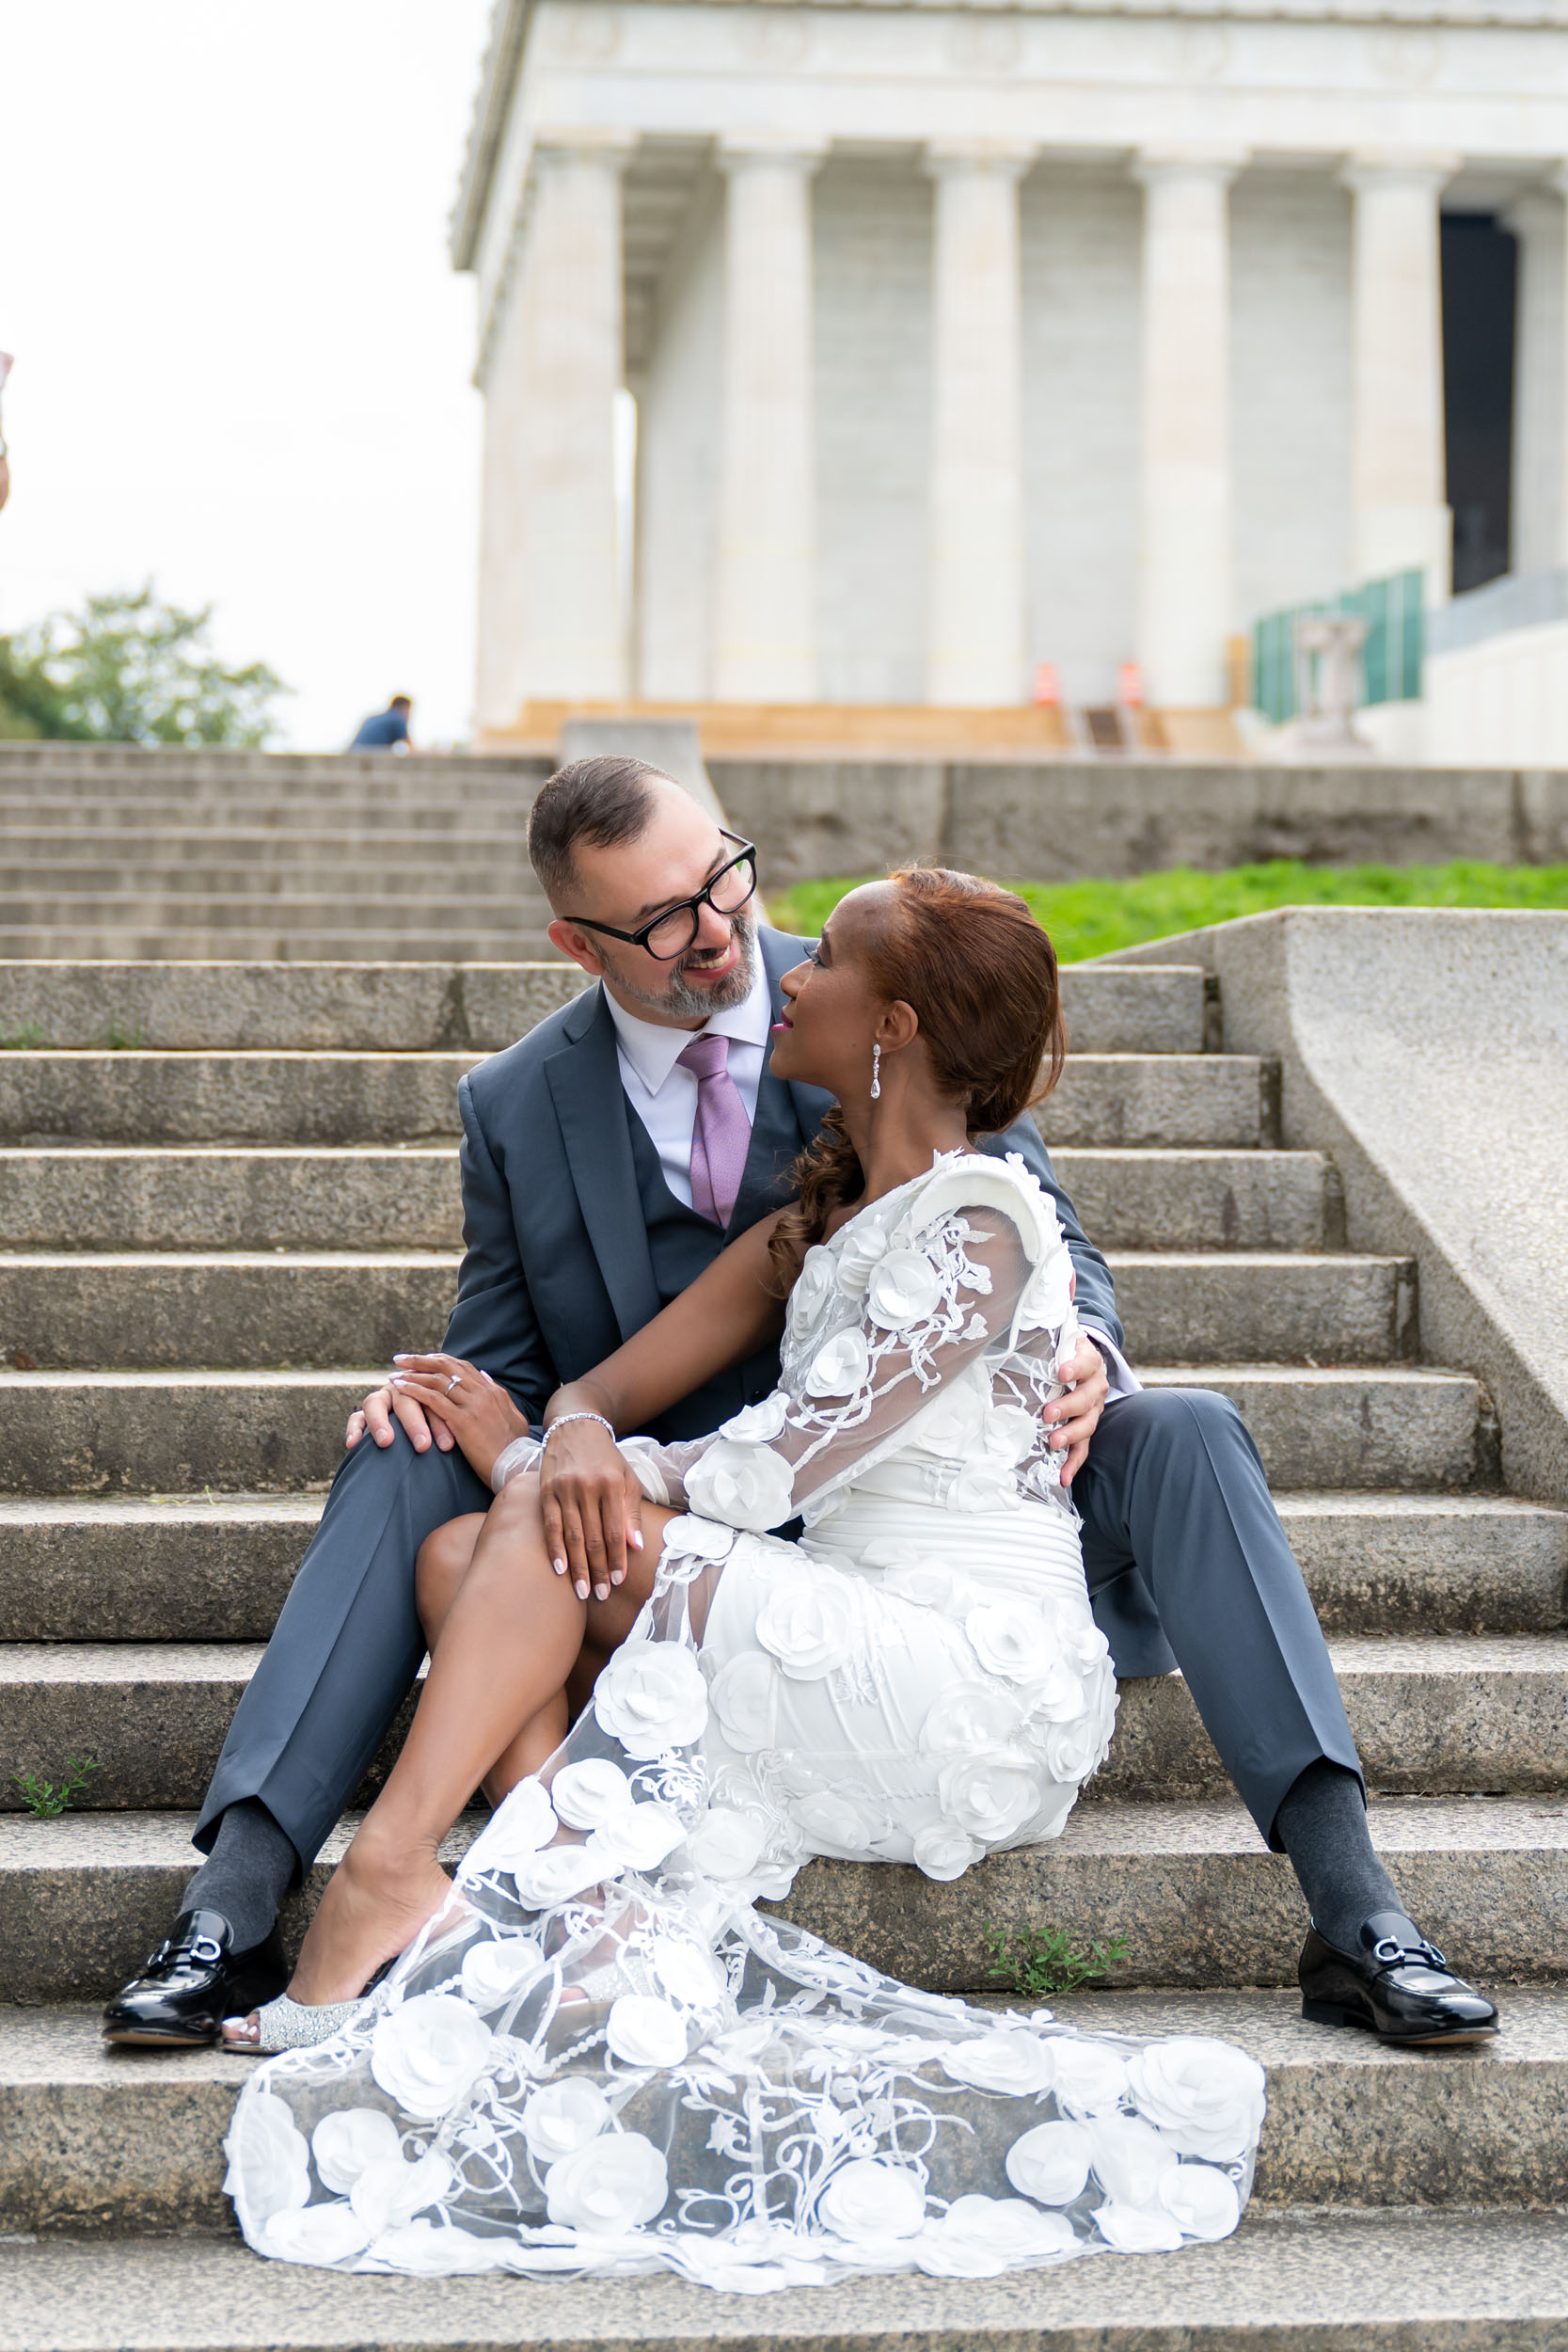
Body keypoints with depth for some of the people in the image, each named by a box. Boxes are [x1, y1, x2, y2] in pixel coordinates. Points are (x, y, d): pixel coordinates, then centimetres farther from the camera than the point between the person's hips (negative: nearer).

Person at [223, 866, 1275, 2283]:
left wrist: (530, 1459, -3)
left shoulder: (980, 1225, -11)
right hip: (856, 1659, 9)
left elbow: (771, 1470, -16)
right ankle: (579, 1898, -28)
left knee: (548, 1527, -19)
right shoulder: (818, 1226, 17)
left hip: (983, 1682, -8)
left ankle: (391, 1869, -24)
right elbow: (606, 1387, 14)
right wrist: (575, 1440, -13)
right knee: (463, 1554, -8)